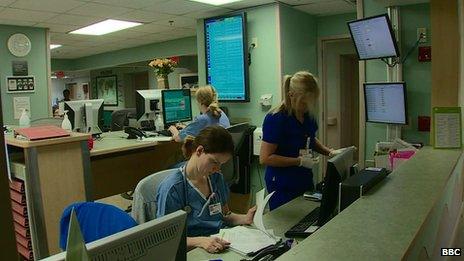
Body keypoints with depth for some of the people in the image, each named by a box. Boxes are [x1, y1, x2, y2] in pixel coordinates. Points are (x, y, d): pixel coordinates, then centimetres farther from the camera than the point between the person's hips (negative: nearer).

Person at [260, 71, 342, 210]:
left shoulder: (308, 116, 3)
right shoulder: (275, 119, -20)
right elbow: (265, 158, -21)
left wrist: (329, 151, 5)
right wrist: (299, 161, -21)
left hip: (305, 181, 7)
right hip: (283, 187, -7)